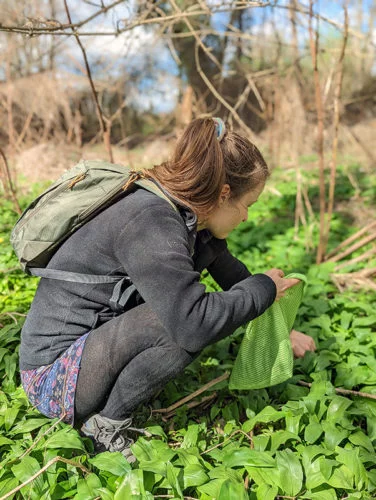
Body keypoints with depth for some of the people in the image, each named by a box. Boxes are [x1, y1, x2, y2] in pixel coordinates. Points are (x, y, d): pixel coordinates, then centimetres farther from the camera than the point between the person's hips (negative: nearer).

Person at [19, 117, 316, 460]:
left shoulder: (190, 219, 0)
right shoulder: (151, 222, -28)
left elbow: (233, 275, 14)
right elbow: (193, 323, -35)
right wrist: (265, 288, -19)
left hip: (97, 337, 9)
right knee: (184, 319, -29)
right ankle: (106, 424, -6)